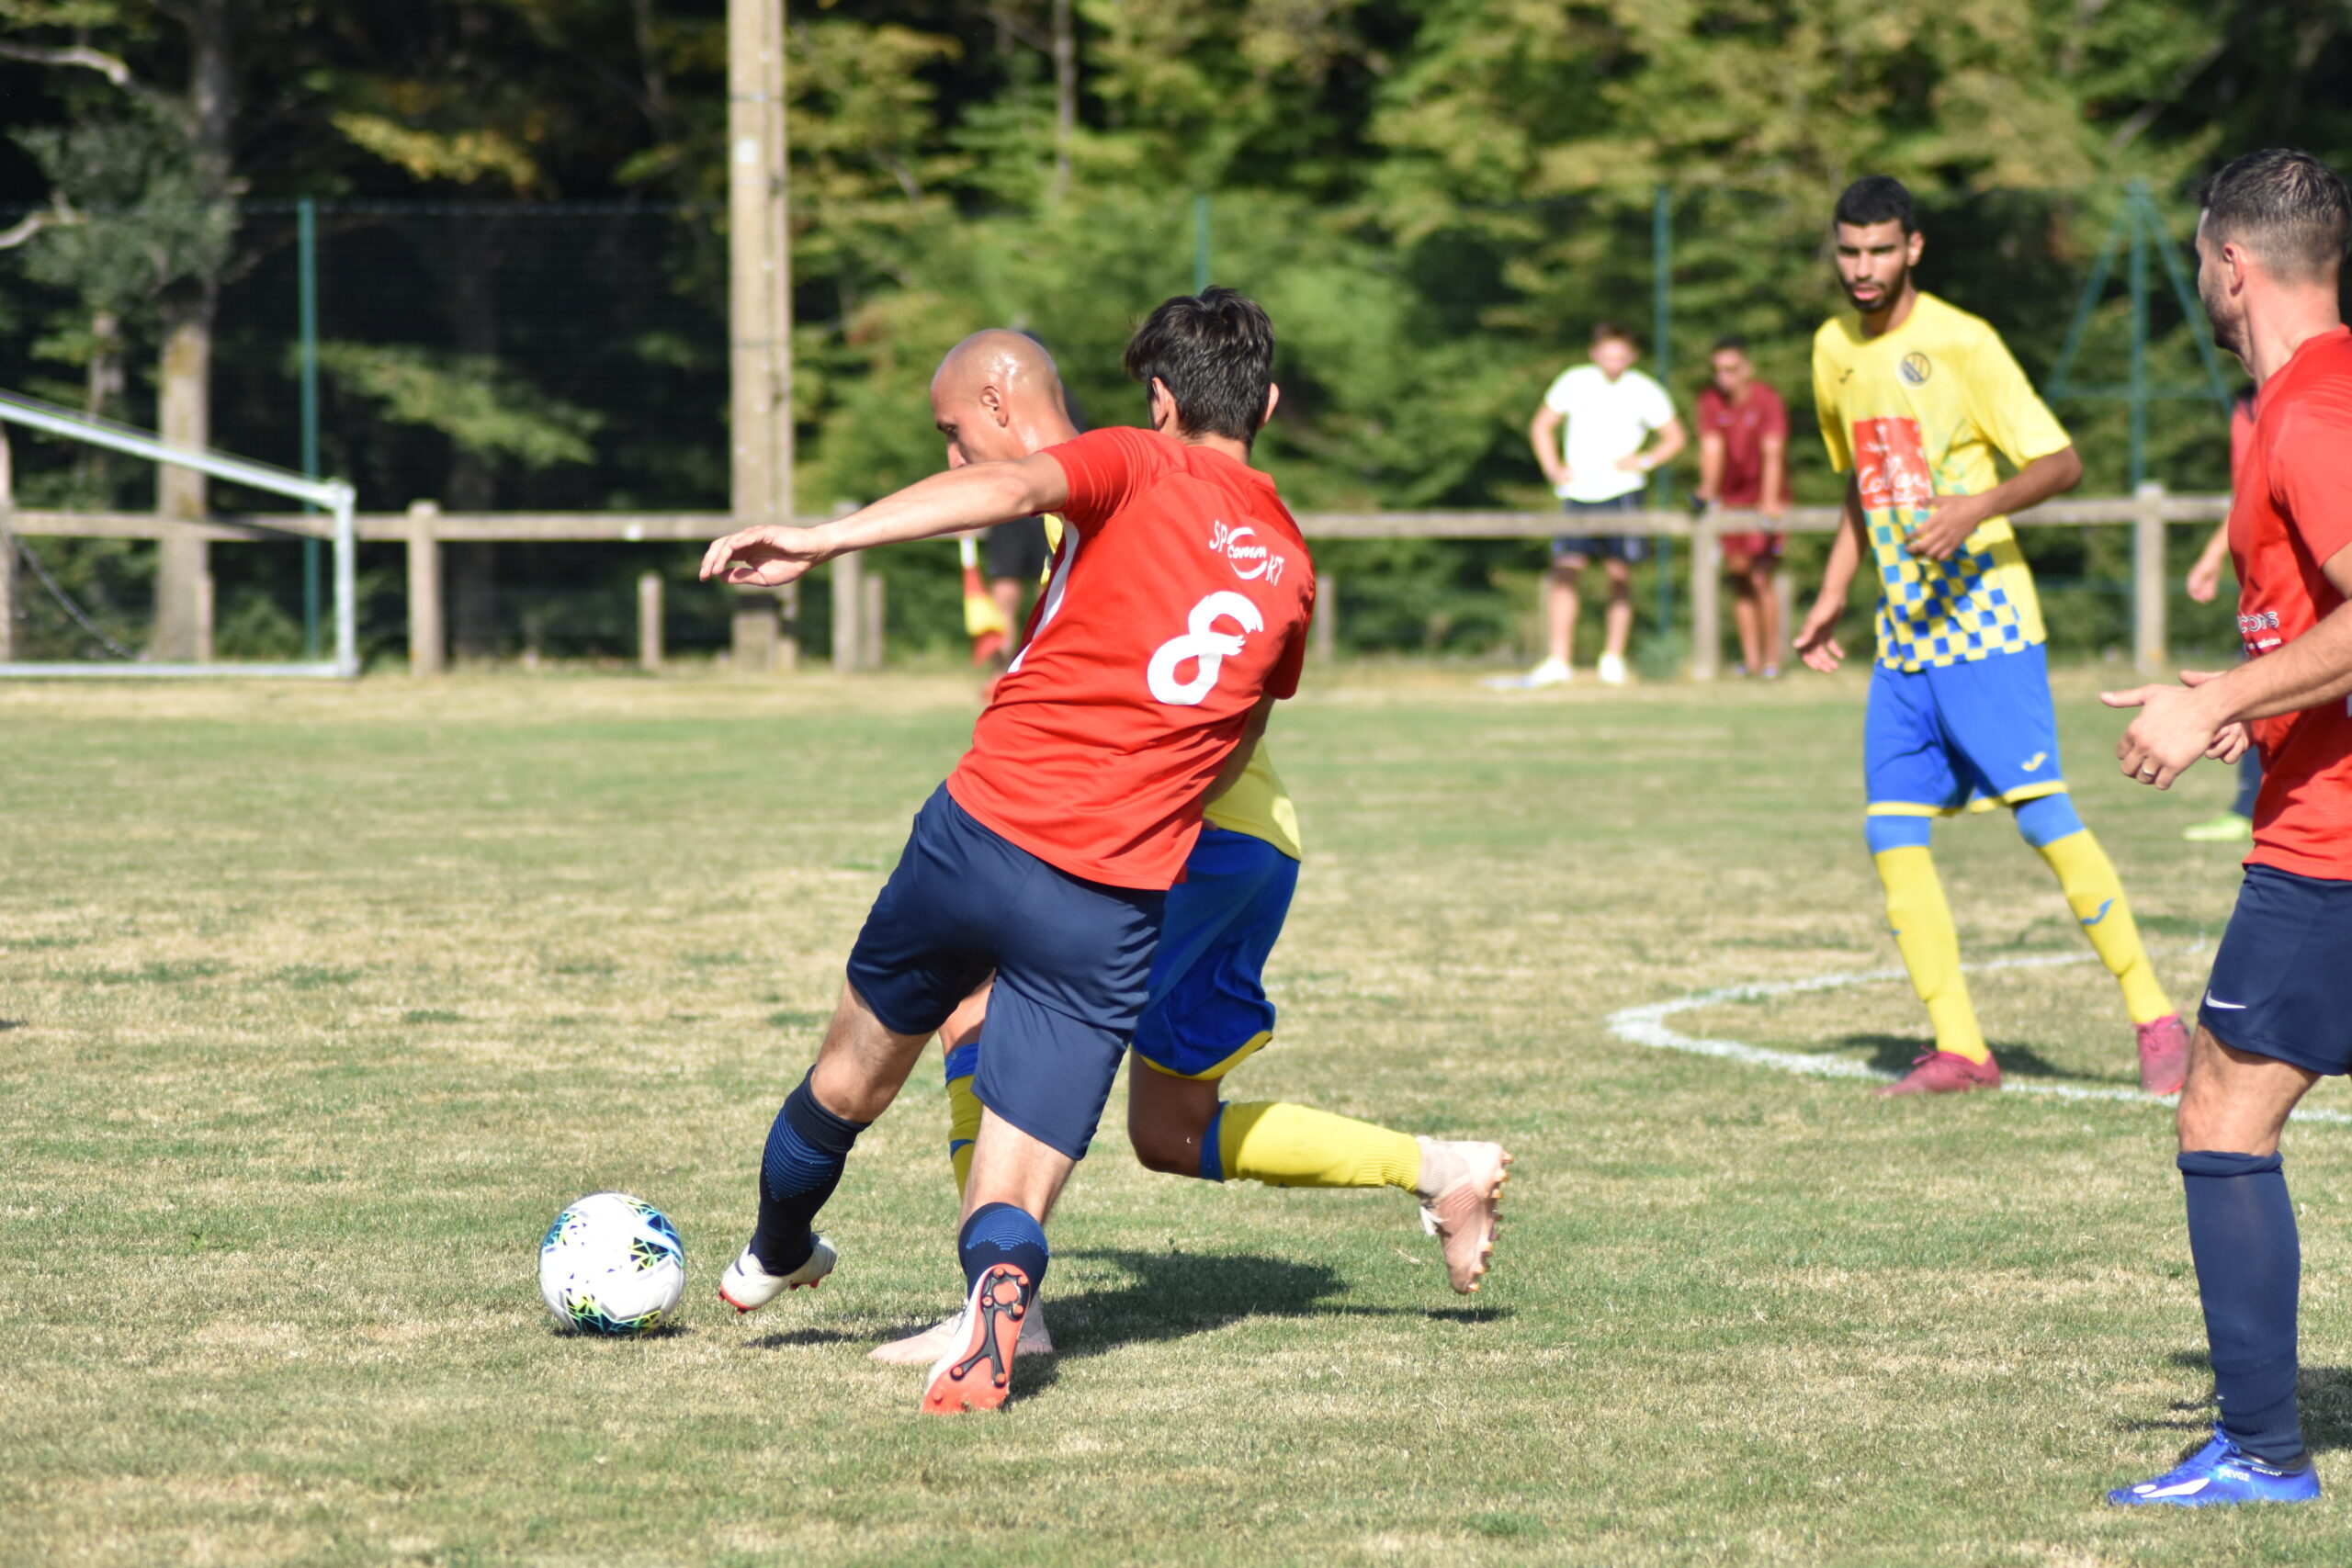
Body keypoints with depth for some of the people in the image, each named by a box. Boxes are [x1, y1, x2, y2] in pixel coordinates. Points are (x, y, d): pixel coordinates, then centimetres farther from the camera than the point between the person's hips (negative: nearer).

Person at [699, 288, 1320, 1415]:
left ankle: (773, 1256, 49)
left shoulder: (1141, 468, 2)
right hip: (1112, 913, 2)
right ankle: (997, 1295, -32)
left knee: (858, 1066, 25)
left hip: (981, 828, -2)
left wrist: (821, 542, -28)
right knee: (1012, 1209, 2)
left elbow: (1011, 487, -19)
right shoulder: (1291, 569, 14)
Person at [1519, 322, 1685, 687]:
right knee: (1564, 571, -8)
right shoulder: (1574, 383, 1)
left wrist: (1645, 461, -6)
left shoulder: (1645, 392, -1)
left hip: (1621, 492, -1)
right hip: (1578, 494, 1)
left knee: (1619, 573, 0)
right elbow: (1541, 427, 12)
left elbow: (1675, 437, 10)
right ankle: (1557, 661, -5)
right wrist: (1552, 468, -1)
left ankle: (1613, 658, 10)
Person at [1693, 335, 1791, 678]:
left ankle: (1772, 658, -2)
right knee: (1739, 577, 1)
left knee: (1762, 578, -10)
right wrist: (1709, 490, -26)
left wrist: (1769, 501, -33)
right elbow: (1712, 447, -10)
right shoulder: (1710, 399, -4)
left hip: (1763, 499, -4)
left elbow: (1772, 453, -22)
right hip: (1730, 499, 4)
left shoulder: (1766, 400, -14)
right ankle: (1751, 657, 6)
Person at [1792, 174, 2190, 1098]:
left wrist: (1975, 508, -27)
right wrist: (1833, 596, 21)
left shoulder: (1960, 344, -10)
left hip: (1985, 619, -7)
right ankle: (1959, 1049, 5)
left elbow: (2062, 464, -12)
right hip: (1903, 635, 7)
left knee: (2042, 814, -13)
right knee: (1891, 835, 0)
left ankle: (2156, 1021, -6)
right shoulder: (1835, 351, 11)